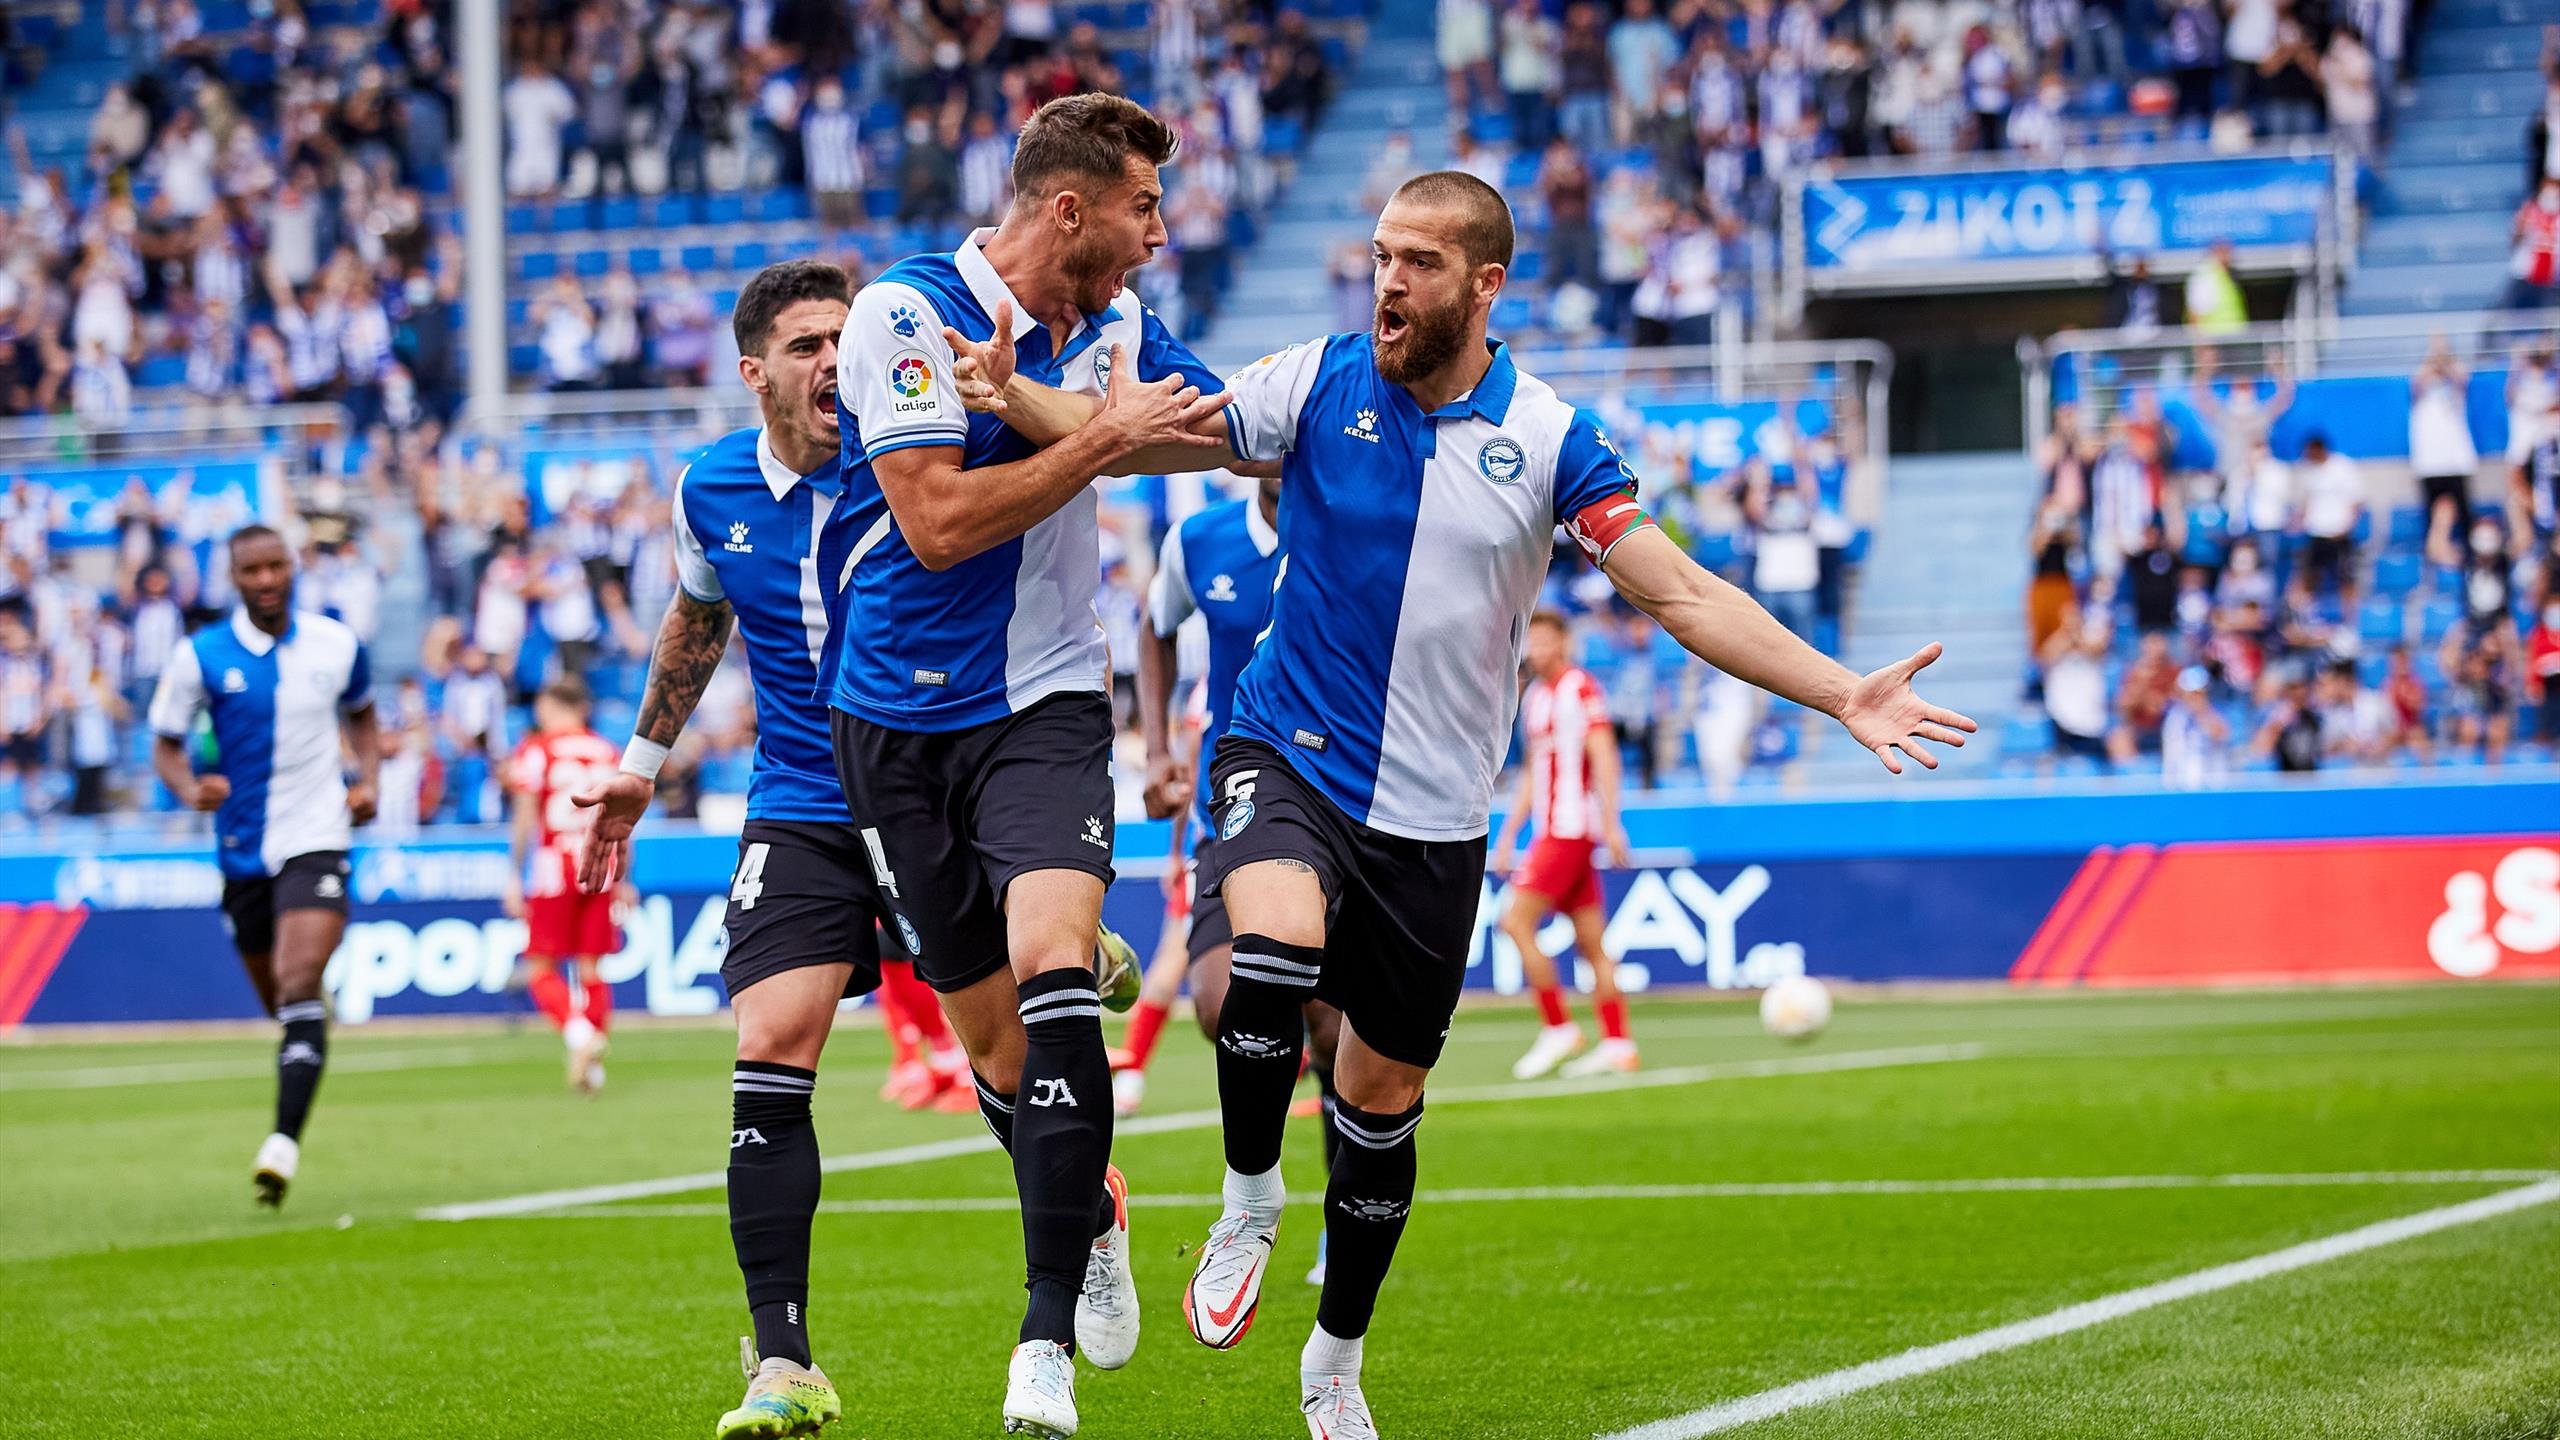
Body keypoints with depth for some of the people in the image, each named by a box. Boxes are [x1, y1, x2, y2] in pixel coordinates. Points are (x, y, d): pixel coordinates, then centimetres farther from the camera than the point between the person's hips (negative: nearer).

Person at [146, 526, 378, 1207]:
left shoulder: (337, 644, 1)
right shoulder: (199, 656, -4)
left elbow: (360, 715, 21)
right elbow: (165, 742, 3)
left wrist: (368, 779, 4)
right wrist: (189, 788, -18)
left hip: (316, 839, -2)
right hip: (242, 849, 2)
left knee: (301, 987, -20)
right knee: (278, 1002, 12)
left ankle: (285, 1140, -27)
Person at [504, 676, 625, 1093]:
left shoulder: (535, 750, -2)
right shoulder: (606, 751, 10)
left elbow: (524, 820, -5)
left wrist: (515, 877, 0)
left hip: (554, 870, -4)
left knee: (541, 969, 1)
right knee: (590, 969, 9)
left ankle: (579, 1033, -22)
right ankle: (594, 1063, 6)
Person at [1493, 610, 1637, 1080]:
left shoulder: (1580, 689, -8)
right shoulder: (1536, 696, 18)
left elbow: (1603, 755, -15)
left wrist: (1611, 822, -22)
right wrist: (1508, 833, 23)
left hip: (1570, 827, -9)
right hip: (1552, 828, 9)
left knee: (1516, 921, -12)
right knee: (1590, 943, 5)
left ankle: (1558, 1029, -7)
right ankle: (1617, 1044, 4)